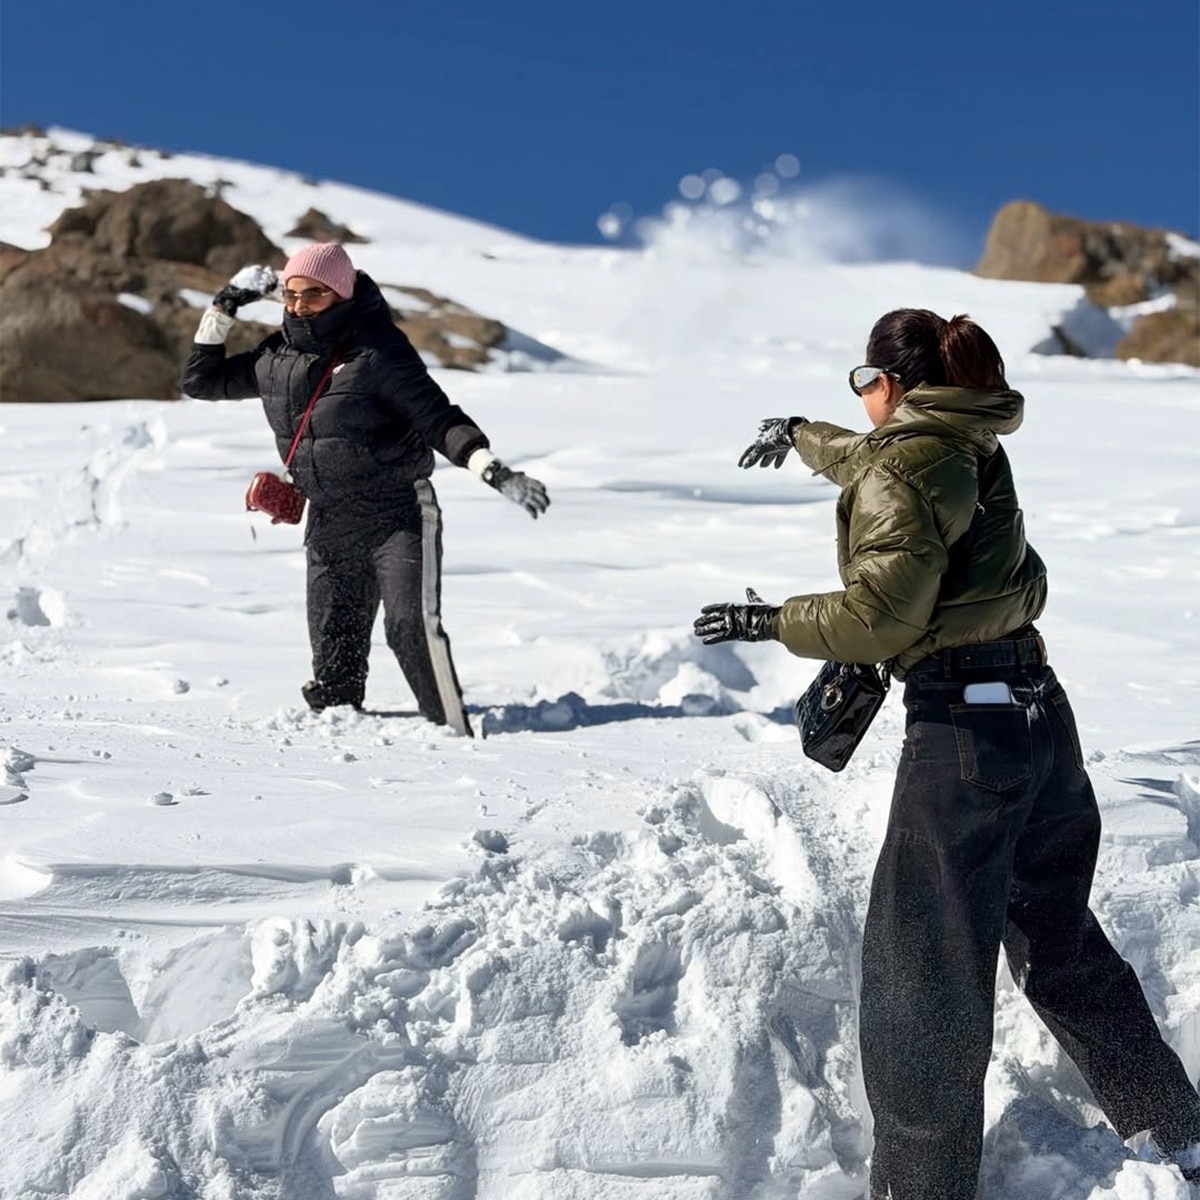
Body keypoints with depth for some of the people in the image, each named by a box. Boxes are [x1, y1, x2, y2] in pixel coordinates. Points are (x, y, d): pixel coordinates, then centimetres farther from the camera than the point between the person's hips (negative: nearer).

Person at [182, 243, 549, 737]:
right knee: (333, 653, 5)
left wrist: (495, 471, -27)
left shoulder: (376, 350, -12)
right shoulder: (274, 358, 7)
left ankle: (454, 732, -18)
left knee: (412, 627, -21)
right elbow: (201, 381, 20)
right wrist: (223, 308, 10)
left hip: (398, 515, -6)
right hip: (329, 525, 6)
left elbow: (438, 417, -14)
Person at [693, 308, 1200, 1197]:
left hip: (963, 725, -9)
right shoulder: (972, 448, 13)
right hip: (1039, 712, 9)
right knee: (1059, 938, 23)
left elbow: (880, 617, -17)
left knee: (922, 964, 1)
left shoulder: (902, 469, -13)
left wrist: (766, 621, -4)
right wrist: (799, 435, 49)